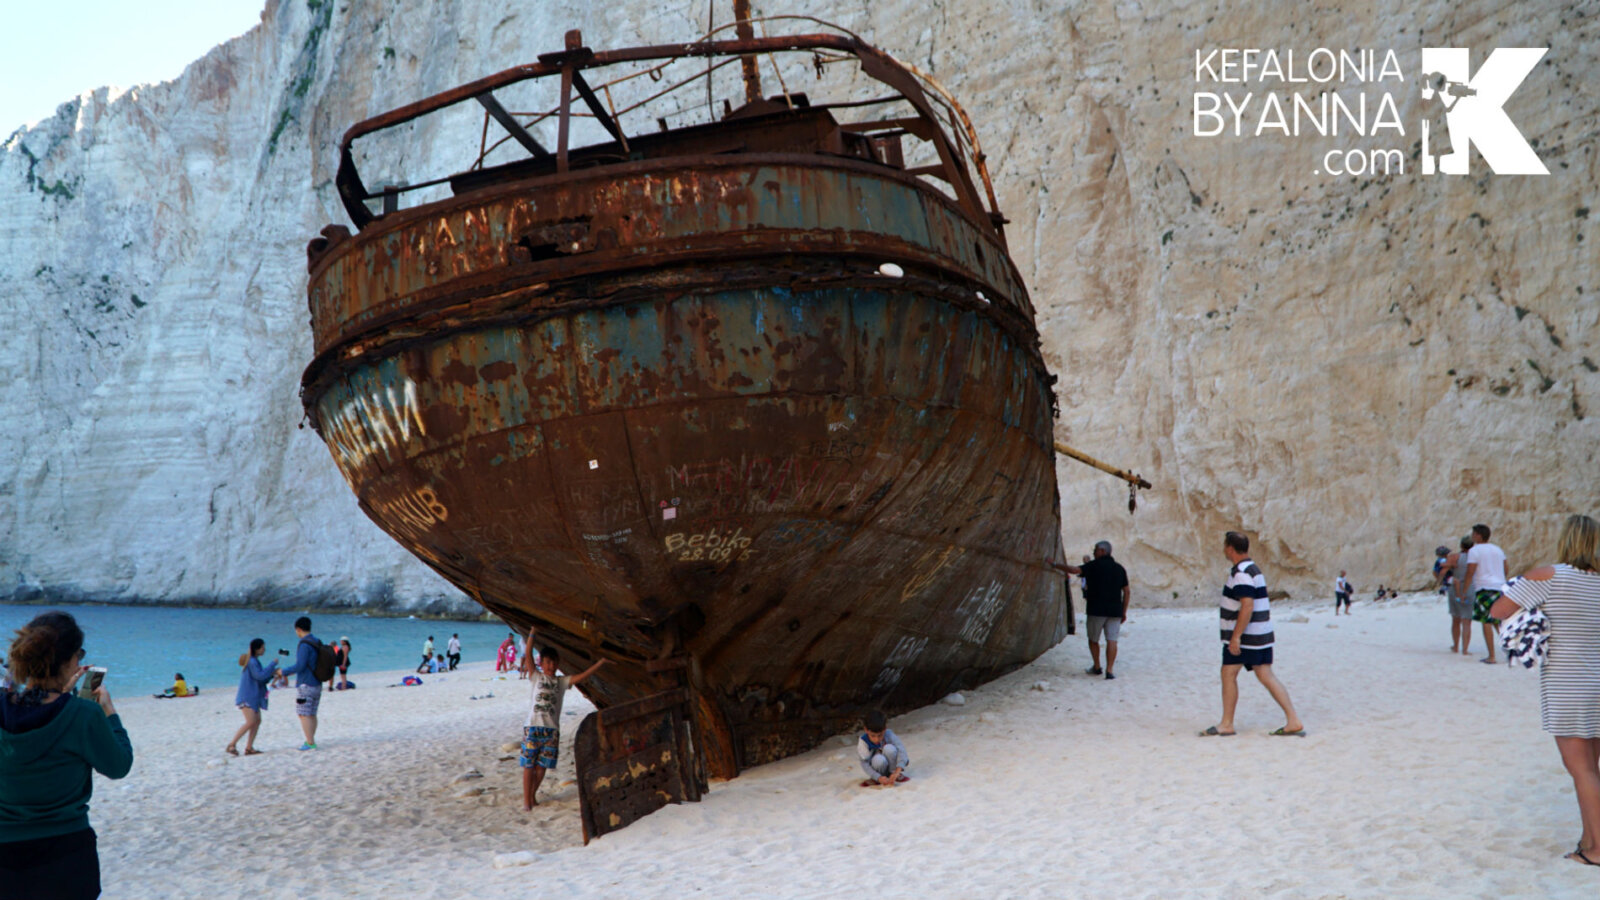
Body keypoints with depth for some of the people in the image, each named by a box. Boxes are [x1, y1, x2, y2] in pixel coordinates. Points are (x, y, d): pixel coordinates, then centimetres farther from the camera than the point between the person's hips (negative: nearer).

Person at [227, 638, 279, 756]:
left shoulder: (255, 661, 16)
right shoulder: (251, 662, -15)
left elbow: (262, 679, 18)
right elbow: (260, 676, -23)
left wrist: (273, 673, 4)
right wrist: (273, 664, -16)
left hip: (253, 697, 10)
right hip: (246, 697, -10)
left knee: (257, 721, 3)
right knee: (251, 722, -15)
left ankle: (249, 748, 4)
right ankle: (231, 745, -7)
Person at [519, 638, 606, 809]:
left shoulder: (562, 681, 12)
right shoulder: (536, 677, 7)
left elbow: (583, 676, 3)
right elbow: (528, 654, -2)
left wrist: (601, 662, -5)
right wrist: (532, 632, -7)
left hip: (552, 729, 2)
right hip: (533, 727, -2)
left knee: (542, 766, 7)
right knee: (528, 764, -1)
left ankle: (532, 796, 24)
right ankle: (526, 801, 5)